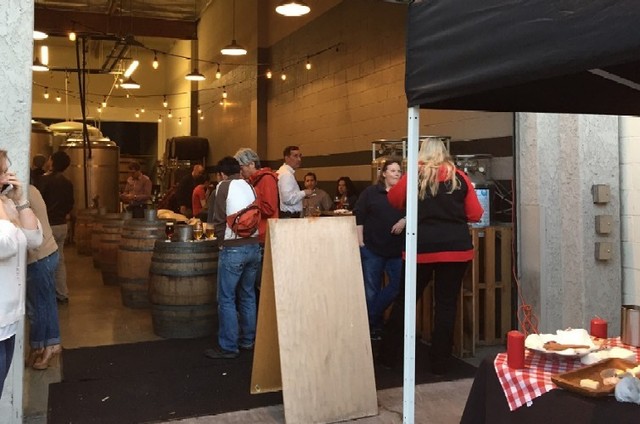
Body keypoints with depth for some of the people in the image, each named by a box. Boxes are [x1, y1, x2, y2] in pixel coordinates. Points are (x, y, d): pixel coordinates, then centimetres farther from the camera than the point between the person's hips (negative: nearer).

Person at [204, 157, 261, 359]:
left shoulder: (223, 186, -3)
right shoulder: (249, 186, 13)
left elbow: (219, 220, -5)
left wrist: (220, 238, 10)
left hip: (233, 248, -6)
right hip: (254, 245, 6)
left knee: (226, 299, 1)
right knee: (248, 296, 16)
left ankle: (228, 346, 4)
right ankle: (248, 340, 24)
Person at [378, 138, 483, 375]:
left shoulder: (414, 176, 1)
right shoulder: (459, 177, 4)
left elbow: (393, 200, 13)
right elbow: (476, 214, 5)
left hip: (422, 247, 0)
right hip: (456, 247, 1)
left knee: (405, 300, 11)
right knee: (446, 303, 8)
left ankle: (388, 356, 20)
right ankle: (439, 362, 13)